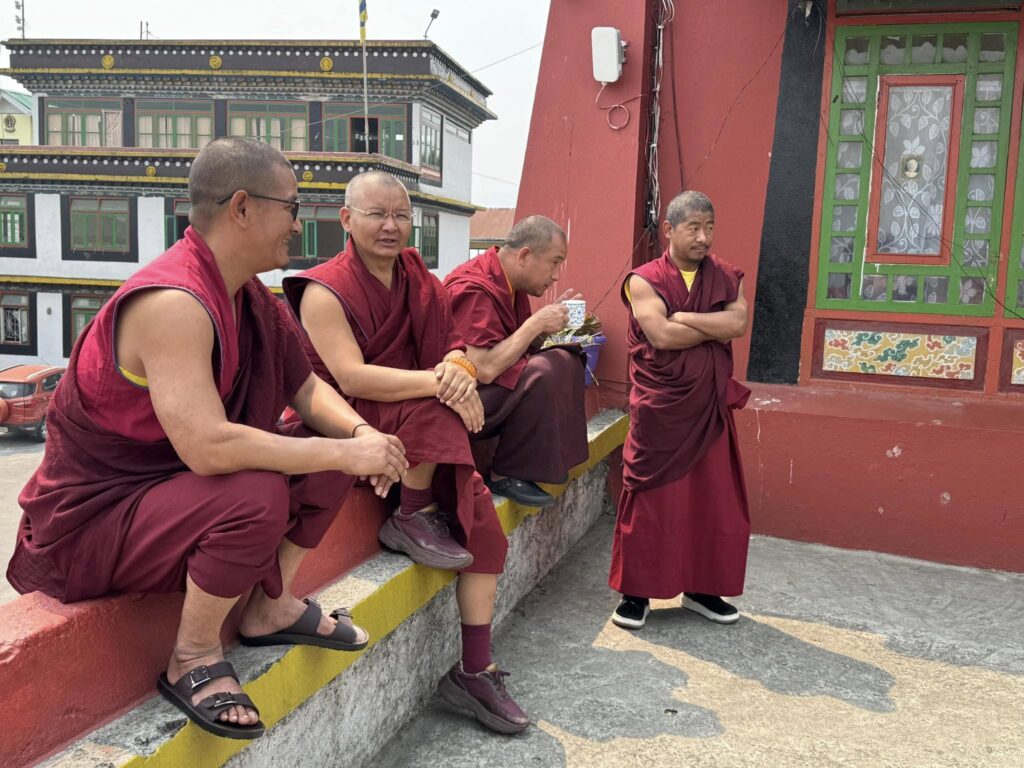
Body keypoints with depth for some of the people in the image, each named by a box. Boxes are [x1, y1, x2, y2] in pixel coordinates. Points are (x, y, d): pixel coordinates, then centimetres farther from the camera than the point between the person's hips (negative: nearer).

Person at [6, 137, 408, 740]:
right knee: (256, 496, -34)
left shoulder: (250, 296, 1)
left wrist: (362, 433, -16)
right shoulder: (172, 301, -29)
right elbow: (208, 446, -38)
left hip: (176, 483, 9)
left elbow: (306, 387, 5)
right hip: (92, 517, -9)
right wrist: (345, 453, -31)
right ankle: (192, 660, -8)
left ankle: (271, 606, 12)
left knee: (330, 446, -3)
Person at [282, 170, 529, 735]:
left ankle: (475, 671, -2)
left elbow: (454, 347, 3)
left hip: (422, 437, 6)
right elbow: (352, 377, -23)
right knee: (434, 411, -34)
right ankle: (413, 518, -8)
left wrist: (459, 369, -23)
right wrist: (440, 381, -31)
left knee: (481, 519, -12)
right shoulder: (325, 290, -11)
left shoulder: (419, 279, 8)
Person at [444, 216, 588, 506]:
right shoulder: (474, 289, -24)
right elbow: (485, 369, -32)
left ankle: (550, 458, 0)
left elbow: (518, 344, 11)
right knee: (541, 374, -28)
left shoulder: (511, 283, 4)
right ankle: (507, 474, -15)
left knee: (566, 360, 0)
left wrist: (548, 321, -7)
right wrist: (537, 323, -23)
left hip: (497, 384, 10)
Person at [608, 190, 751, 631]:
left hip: (710, 408, 4)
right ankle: (635, 593, 15)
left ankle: (701, 588, 26)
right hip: (659, 409, -4)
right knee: (650, 499, 2)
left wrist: (683, 317, -16)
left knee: (713, 499, 9)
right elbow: (662, 335, -20)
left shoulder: (726, 277, 8)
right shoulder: (644, 280, -5)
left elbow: (739, 322, -10)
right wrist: (717, 326, -8)